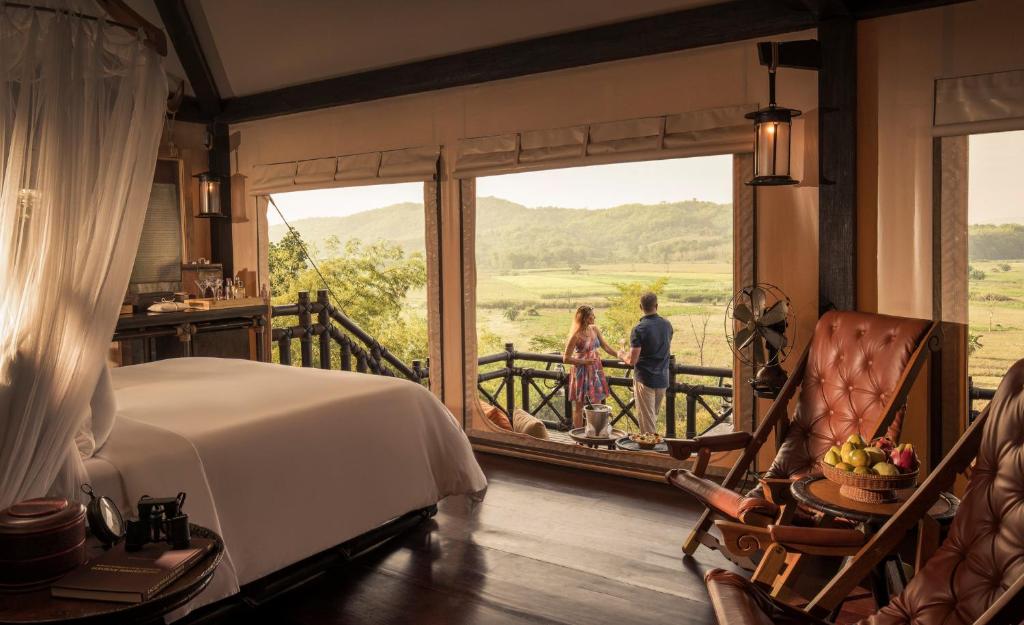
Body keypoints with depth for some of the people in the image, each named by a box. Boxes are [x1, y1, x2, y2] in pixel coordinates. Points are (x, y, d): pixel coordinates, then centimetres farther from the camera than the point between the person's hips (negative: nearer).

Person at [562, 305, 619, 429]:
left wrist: (620, 356, -4)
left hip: (595, 371, 6)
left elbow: (606, 346, 8)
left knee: (597, 403, 10)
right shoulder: (576, 336, -18)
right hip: (582, 373, -6)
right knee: (579, 406, 6)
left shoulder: (594, 329, 0)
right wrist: (585, 361, -18)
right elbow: (566, 359, -15)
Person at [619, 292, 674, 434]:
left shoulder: (639, 329, -18)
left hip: (645, 379, -6)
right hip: (663, 379, 6)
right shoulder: (667, 325, 1)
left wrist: (622, 355, 2)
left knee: (647, 420, 4)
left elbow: (632, 360, -18)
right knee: (653, 416, 20)